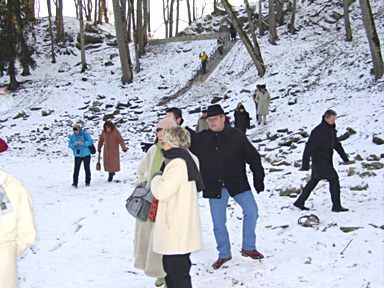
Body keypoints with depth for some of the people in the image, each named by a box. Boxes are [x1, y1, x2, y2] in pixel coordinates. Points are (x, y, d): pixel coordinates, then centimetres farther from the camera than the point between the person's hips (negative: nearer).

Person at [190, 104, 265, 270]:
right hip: (214, 187, 1)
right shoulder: (200, 139, 1)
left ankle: (248, 248, 3)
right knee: (218, 222, 5)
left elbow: (253, 157, 2)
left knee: (251, 211, -14)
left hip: (237, 183, -1)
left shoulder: (236, 136, -3)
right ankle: (224, 254, 23)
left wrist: (259, 179, 0)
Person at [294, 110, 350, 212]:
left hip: (327, 160, 9)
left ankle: (300, 202, 24)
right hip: (319, 160, -9)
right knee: (334, 178, -11)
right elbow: (309, 147, -18)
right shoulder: (318, 131, -18)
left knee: (313, 181, 14)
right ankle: (336, 206, -6)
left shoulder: (332, 129, 10)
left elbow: (336, 144, 24)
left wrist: (344, 157, 27)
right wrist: (305, 164, -20)